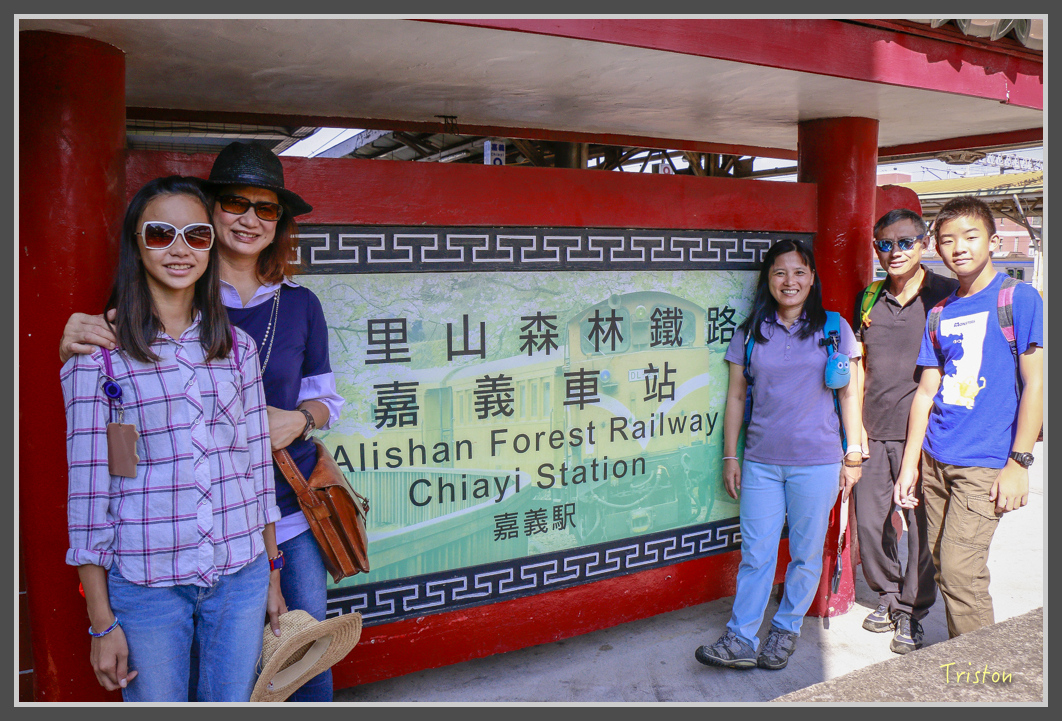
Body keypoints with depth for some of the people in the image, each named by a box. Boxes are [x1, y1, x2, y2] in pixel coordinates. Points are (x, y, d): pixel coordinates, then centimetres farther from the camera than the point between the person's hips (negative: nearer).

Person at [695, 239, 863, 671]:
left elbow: (849, 394, 6)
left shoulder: (834, 328, 3)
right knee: (756, 554, 1)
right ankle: (740, 640, 8)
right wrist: (730, 457, 7)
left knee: (806, 554, 9)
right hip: (761, 462, 1)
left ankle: (786, 630, 26)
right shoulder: (750, 332, 6)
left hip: (817, 463, -1)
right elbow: (736, 397, 9)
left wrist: (853, 457, 5)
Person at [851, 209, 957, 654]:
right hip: (874, 433, 4)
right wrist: (855, 426, 6)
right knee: (869, 522, 9)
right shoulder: (870, 298, 9)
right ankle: (888, 596, 31)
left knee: (923, 529, 2)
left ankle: (911, 613, 20)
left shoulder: (947, 295, -3)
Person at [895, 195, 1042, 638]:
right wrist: (909, 464, 9)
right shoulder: (940, 313, 12)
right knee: (941, 567, 10)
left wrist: (1018, 462, -13)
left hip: (985, 462, -6)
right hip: (935, 458, 6)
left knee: (960, 570, -10)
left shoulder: (1019, 299, -3)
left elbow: (1034, 385, -7)